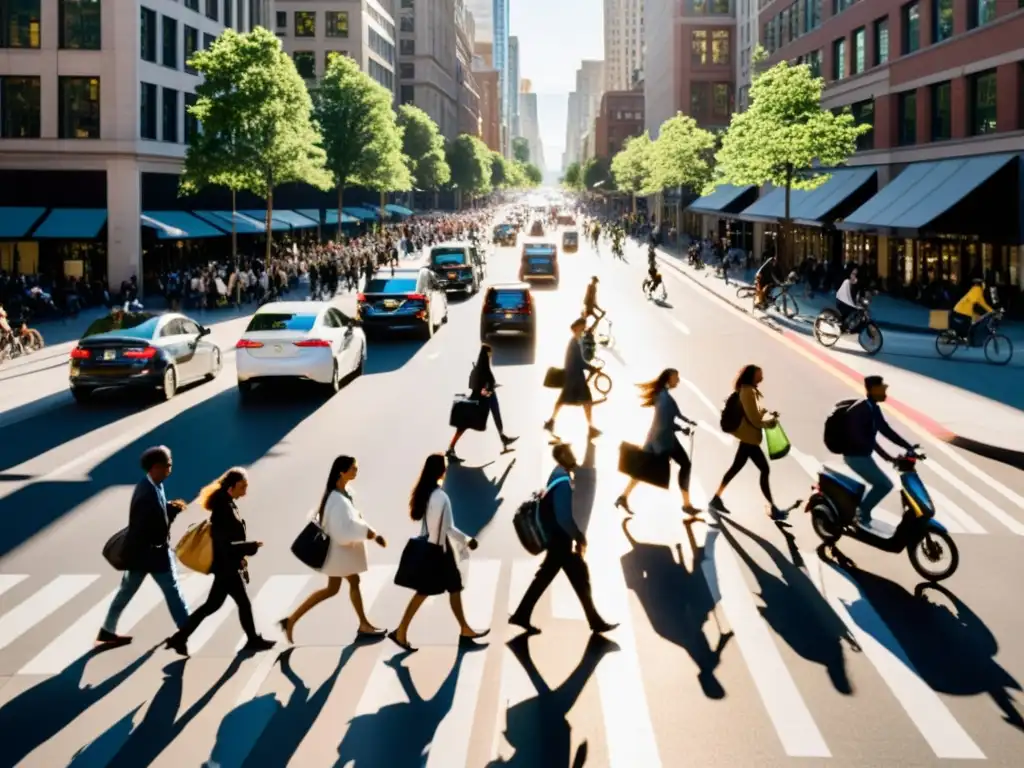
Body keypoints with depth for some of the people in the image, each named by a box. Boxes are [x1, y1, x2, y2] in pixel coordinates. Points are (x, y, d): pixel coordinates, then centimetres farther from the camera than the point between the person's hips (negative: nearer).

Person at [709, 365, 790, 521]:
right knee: (765, 469, -7)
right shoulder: (748, 392, -18)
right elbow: (755, 419, -21)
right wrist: (771, 421, -7)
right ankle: (773, 508, -5)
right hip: (749, 437, -11)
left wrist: (768, 415, 3)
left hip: (747, 436, 11)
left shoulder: (748, 391, 14)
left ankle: (716, 498, 19)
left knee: (736, 467, 14)